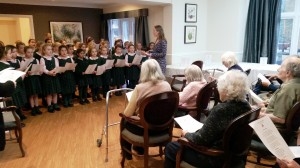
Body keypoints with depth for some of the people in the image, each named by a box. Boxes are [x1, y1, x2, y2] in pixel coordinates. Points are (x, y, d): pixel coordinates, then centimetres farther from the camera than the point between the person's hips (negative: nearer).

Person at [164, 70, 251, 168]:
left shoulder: (221, 110, -29)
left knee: (170, 148, 6)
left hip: (217, 158, -8)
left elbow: (201, 140, -23)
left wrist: (186, 134, -4)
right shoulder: (246, 106, -4)